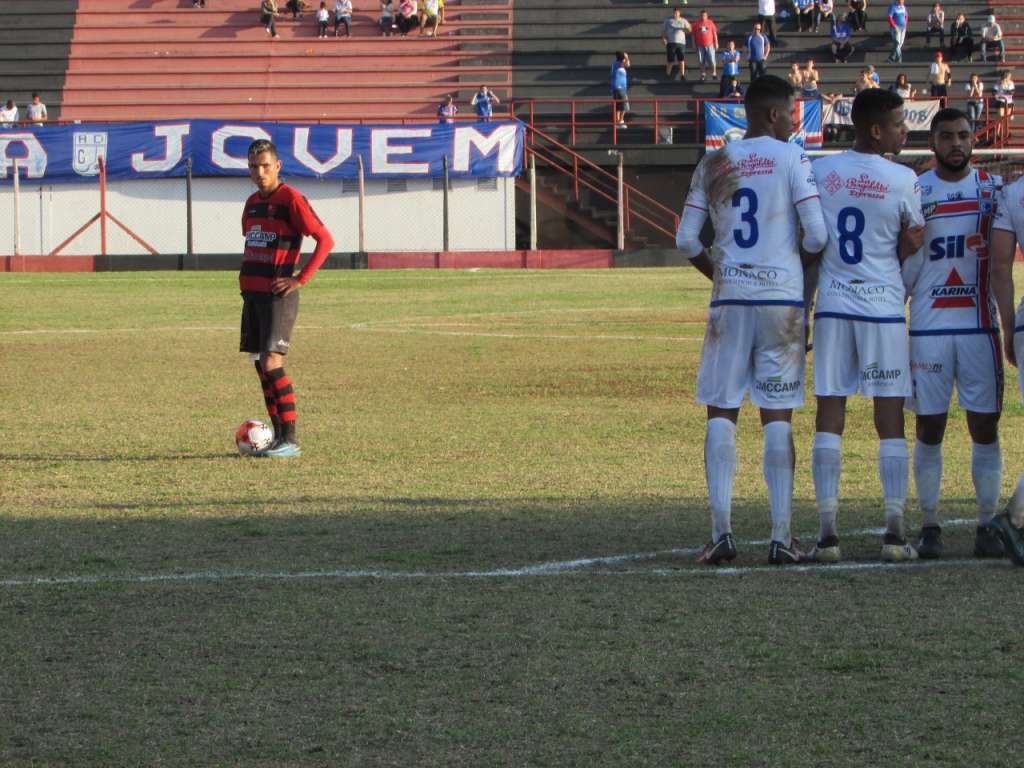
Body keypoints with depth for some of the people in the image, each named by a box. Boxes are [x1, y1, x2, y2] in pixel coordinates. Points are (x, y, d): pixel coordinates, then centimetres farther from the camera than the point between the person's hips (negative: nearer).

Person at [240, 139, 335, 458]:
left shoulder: (290, 199, -10)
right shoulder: (252, 203, 14)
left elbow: (325, 240, -13)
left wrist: (300, 279, -16)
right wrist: (246, 277, 16)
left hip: (277, 294, -8)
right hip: (252, 293, 8)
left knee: (271, 364, -15)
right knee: (262, 368, 7)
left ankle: (290, 440, -12)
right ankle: (279, 438, 13)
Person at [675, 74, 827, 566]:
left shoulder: (713, 163, 7)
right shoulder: (790, 158, -3)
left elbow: (686, 240, 5)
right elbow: (817, 236, -10)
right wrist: (804, 271, 11)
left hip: (730, 301, 2)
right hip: (782, 297, -2)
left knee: (721, 411, 6)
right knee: (777, 415, 2)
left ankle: (721, 532, -2)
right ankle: (781, 538, 0)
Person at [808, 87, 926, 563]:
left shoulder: (819, 172, 1)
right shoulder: (903, 180, -8)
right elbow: (912, 247, 0)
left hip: (832, 304, 3)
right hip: (883, 305, -3)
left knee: (829, 416, 3)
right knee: (890, 417, 3)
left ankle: (827, 532, -2)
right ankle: (895, 531, 1)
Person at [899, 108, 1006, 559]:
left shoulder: (995, 188, 5)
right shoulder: (913, 192, 4)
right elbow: (903, 266, 7)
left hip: (980, 325, 0)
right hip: (928, 327, 0)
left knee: (985, 427, 0)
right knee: (929, 428, 2)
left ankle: (987, 526, 6)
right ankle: (929, 526, 8)